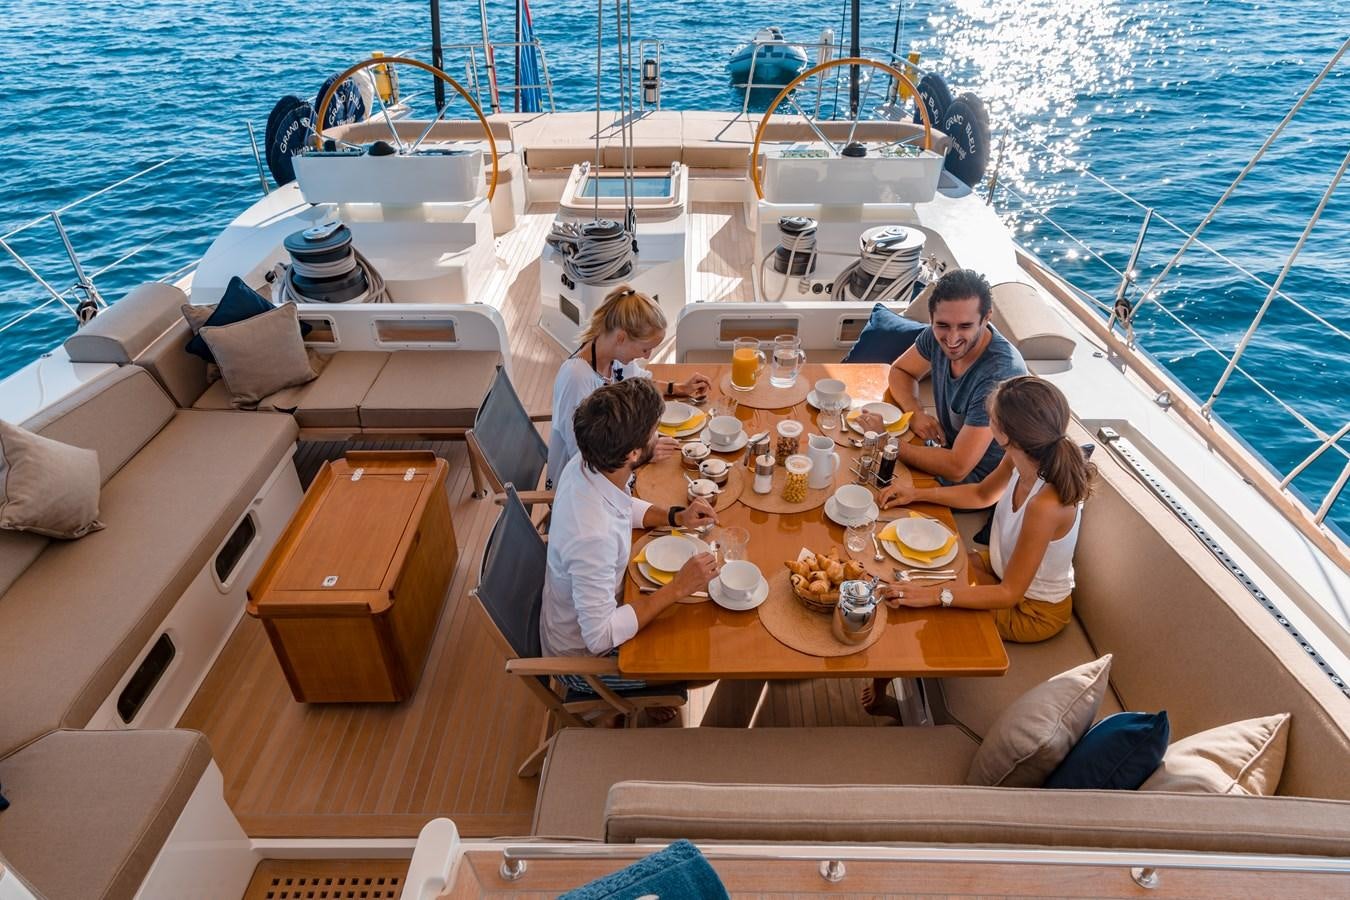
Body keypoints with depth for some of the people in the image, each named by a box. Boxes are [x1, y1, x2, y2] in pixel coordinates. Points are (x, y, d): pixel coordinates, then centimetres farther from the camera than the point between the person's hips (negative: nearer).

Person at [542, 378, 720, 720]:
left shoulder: (587, 464, -17)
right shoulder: (593, 535, -42)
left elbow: (625, 507, 6)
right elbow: (600, 637, -34)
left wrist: (675, 516, -9)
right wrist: (678, 588, -32)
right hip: (583, 655, -7)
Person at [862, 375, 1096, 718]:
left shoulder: (1046, 504, -39)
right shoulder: (1021, 459, -17)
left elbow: (1009, 594, -32)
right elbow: (982, 494, 6)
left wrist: (935, 595, -39)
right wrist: (917, 493, -4)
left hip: (1033, 611, -8)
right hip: (1007, 571, 8)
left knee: (912, 607, -8)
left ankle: (882, 693, 22)